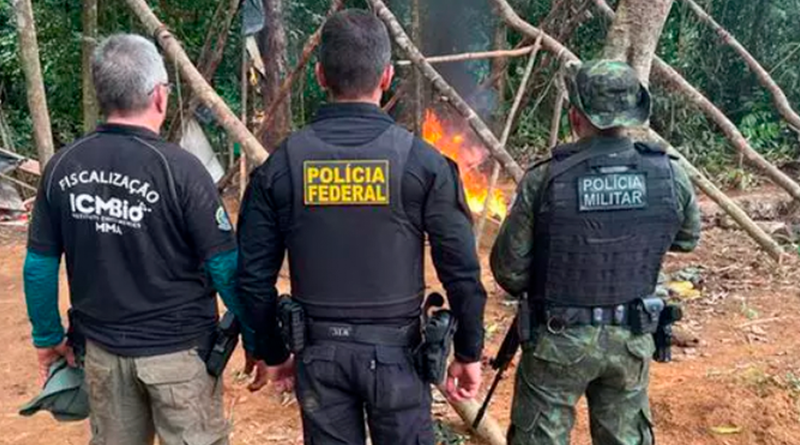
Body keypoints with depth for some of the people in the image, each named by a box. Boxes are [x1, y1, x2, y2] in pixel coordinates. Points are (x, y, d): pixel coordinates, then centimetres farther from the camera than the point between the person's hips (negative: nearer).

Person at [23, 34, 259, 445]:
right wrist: (255, 338, -3)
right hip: (176, 348, -4)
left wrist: (48, 336, 17)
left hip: (101, 347, 5)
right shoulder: (178, 167, -19)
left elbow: (39, 265, 3)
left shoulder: (62, 167, -4)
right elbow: (225, 268, -16)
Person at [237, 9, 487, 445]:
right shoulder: (421, 161, -10)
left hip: (318, 349, 2)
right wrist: (469, 352, 4)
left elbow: (254, 274, 0)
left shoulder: (282, 164, -4)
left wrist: (272, 352, 13)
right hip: (394, 348, -1)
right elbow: (461, 269, -8)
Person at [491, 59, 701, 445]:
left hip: (559, 338, -3)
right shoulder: (670, 176, -9)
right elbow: (687, 240, 11)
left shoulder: (545, 180, -19)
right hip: (631, 338, 3)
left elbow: (508, 271, -12)